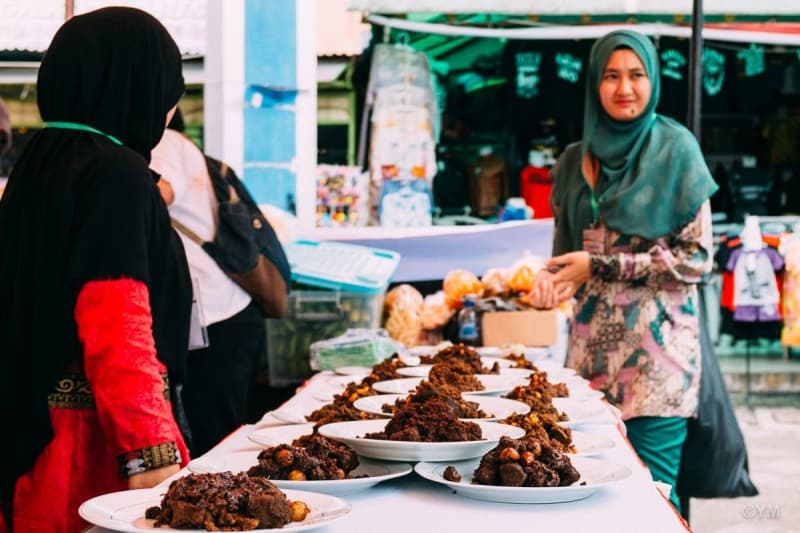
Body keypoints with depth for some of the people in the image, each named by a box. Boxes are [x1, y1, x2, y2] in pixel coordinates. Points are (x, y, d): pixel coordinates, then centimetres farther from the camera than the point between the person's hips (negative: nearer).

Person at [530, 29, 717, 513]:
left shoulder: (675, 149, -4)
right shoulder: (576, 160, 9)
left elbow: (697, 256, -8)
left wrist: (601, 267, -12)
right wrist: (552, 277, -6)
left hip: (657, 344, -4)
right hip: (592, 342, 4)